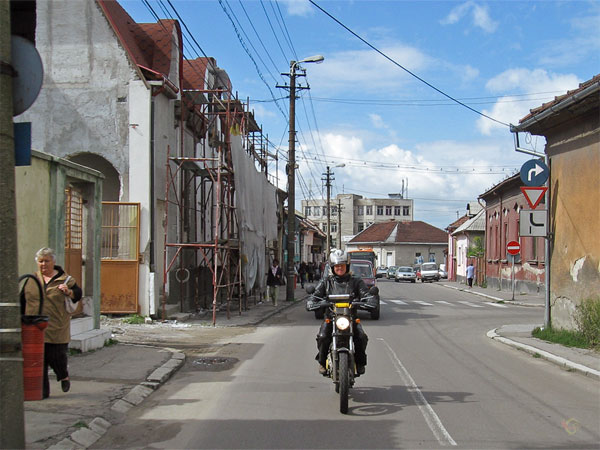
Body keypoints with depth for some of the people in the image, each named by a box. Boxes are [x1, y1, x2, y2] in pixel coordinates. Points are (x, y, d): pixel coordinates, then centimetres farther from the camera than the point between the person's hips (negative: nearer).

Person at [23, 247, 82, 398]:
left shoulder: (65, 279, 4)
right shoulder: (30, 280, 10)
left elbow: (78, 294, 9)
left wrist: (69, 292, -12)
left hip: (57, 329, -2)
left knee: (56, 356, -1)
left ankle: (64, 376, 30)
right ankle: (42, 390, 11)